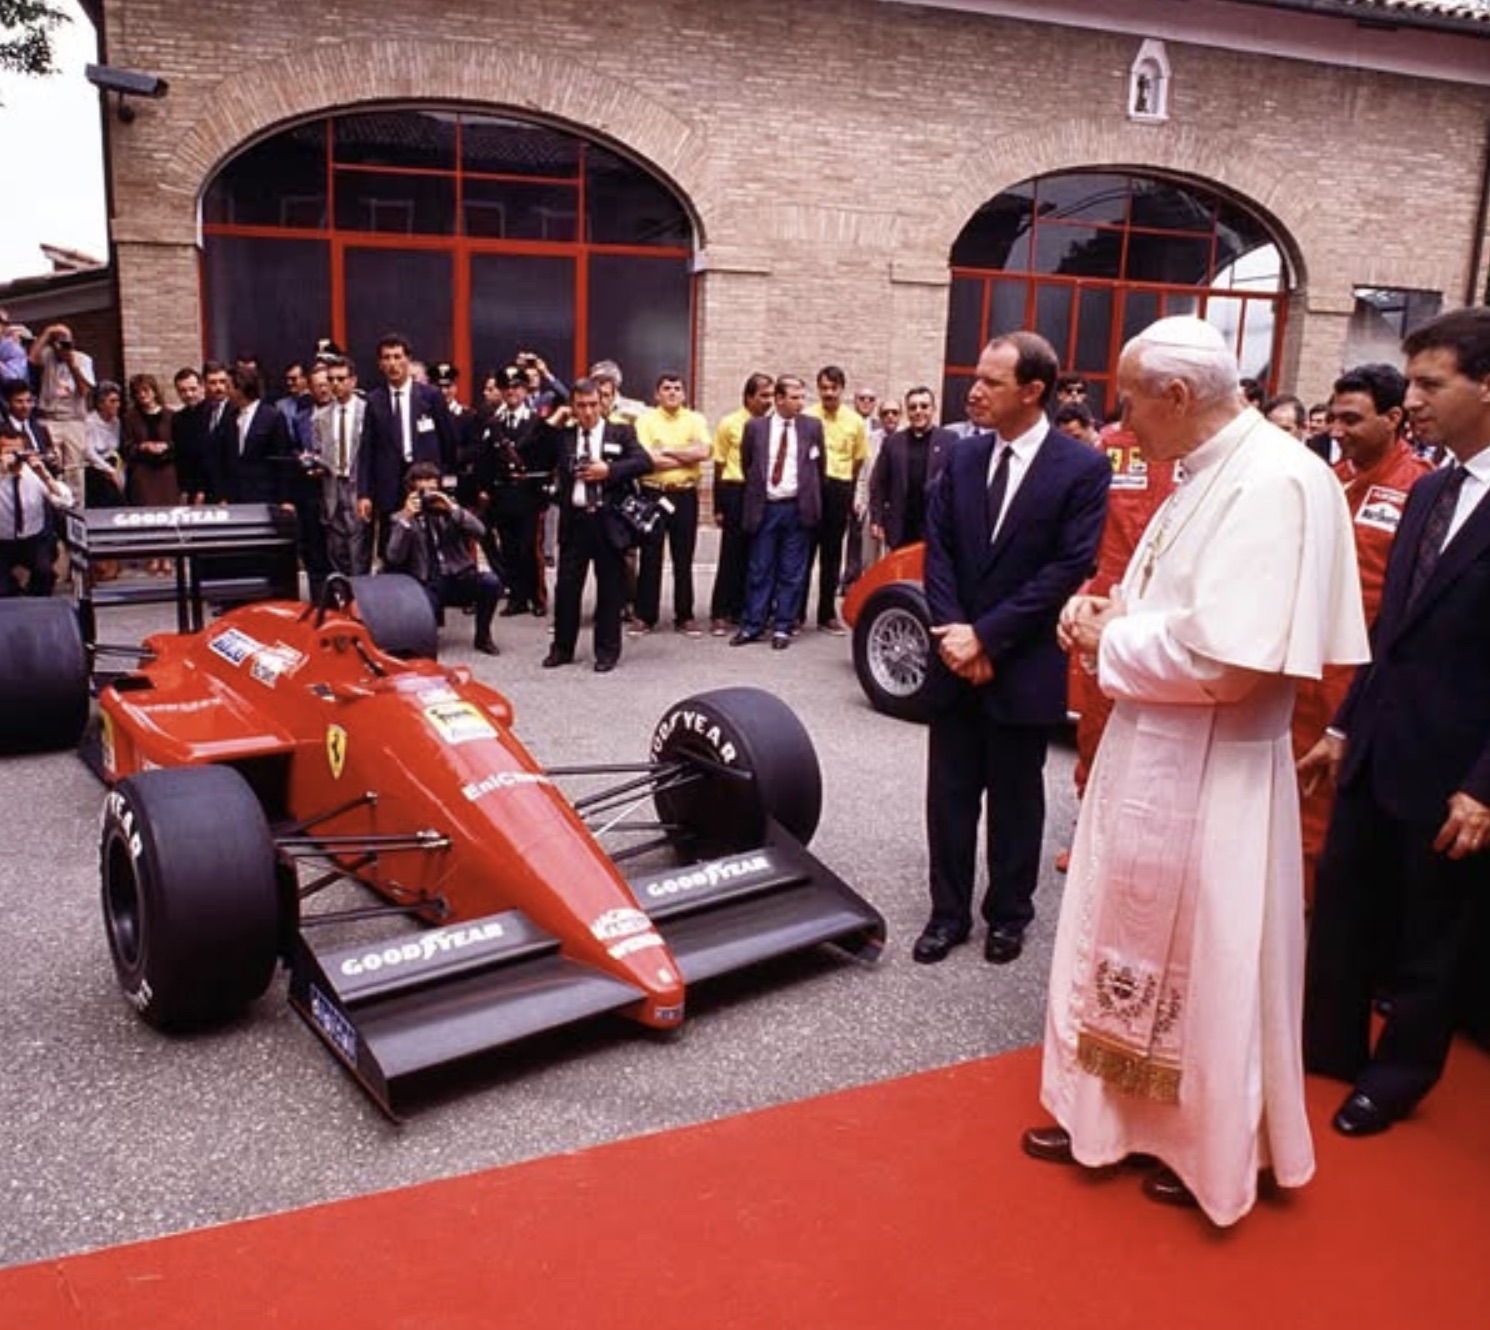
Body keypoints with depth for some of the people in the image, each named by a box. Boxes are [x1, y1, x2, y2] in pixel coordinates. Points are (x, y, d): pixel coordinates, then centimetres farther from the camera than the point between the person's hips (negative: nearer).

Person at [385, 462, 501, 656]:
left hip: (459, 579, 3)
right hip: (426, 586, -3)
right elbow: (394, 558, -9)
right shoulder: (400, 518, 5)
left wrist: (453, 509, -14)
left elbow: (478, 531, -3)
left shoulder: (448, 508, 12)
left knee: (491, 581, -27)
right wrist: (406, 520, -16)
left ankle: (482, 636, -4)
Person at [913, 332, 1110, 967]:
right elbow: (937, 550, 4)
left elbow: (1069, 568, -14)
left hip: (1024, 666, -4)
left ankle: (1008, 914, 28)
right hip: (955, 658, 4)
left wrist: (987, 635, -16)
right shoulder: (961, 456, 5)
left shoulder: (1082, 468, -9)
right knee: (949, 793, 10)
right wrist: (953, 632, -10)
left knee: (1014, 800, 11)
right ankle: (949, 911, 25)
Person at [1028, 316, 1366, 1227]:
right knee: (1135, 947, 20)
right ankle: (1115, 1114, 37)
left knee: (1207, 968, 9)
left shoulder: (1273, 481, -22)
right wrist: (1110, 612, -2)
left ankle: (1215, 1149, 31)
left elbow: (1225, 660, -29)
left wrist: (1111, 642, -14)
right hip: (1150, 757, 9)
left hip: (1208, 777, -9)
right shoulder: (1207, 475, 8)